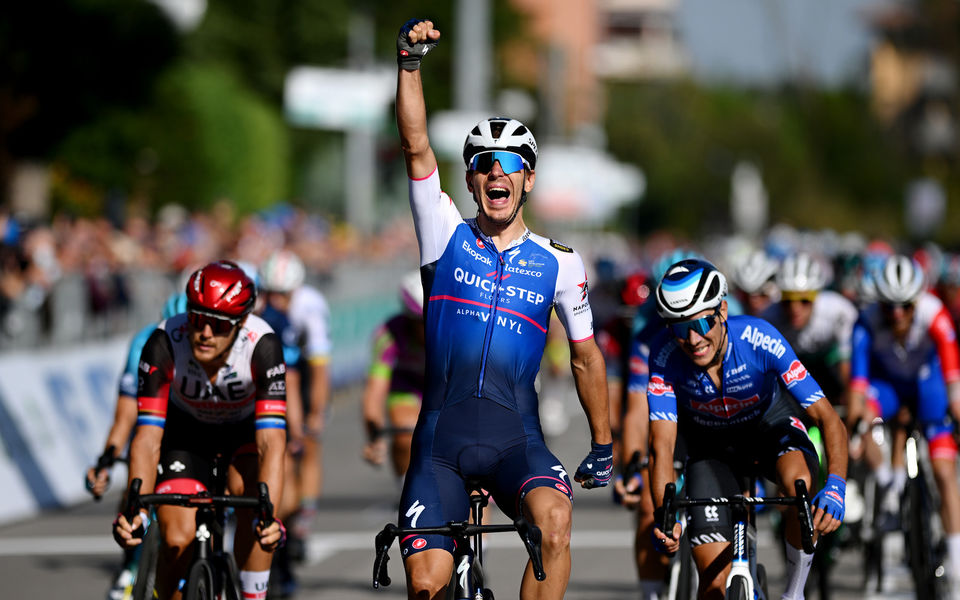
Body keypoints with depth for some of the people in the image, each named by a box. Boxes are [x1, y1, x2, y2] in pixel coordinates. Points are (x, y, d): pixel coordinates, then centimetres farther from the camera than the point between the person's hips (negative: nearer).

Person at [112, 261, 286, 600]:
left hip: (246, 425, 0)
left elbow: (271, 441, -40)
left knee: (253, 502, -29)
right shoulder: (165, 343, -33)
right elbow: (148, 438, -34)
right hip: (187, 428, 0)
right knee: (178, 541, -16)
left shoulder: (261, 345, -35)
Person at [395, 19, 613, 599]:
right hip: (441, 436, 0)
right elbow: (417, 147, -5)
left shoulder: (560, 263, 8)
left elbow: (586, 356, 18)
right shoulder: (447, 237, 7)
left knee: (555, 520, -32)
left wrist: (604, 445, 21)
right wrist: (410, 60, -16)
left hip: (516, 437, 0)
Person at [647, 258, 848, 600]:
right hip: (711, 445, 1)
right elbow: (662, 446, -31)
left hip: (771, 424, -1)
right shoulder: (665, 355, -30)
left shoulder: (758, 339, -33)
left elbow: (829, 419, -31)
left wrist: (836, 485, -48)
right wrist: (664, 515, -48)